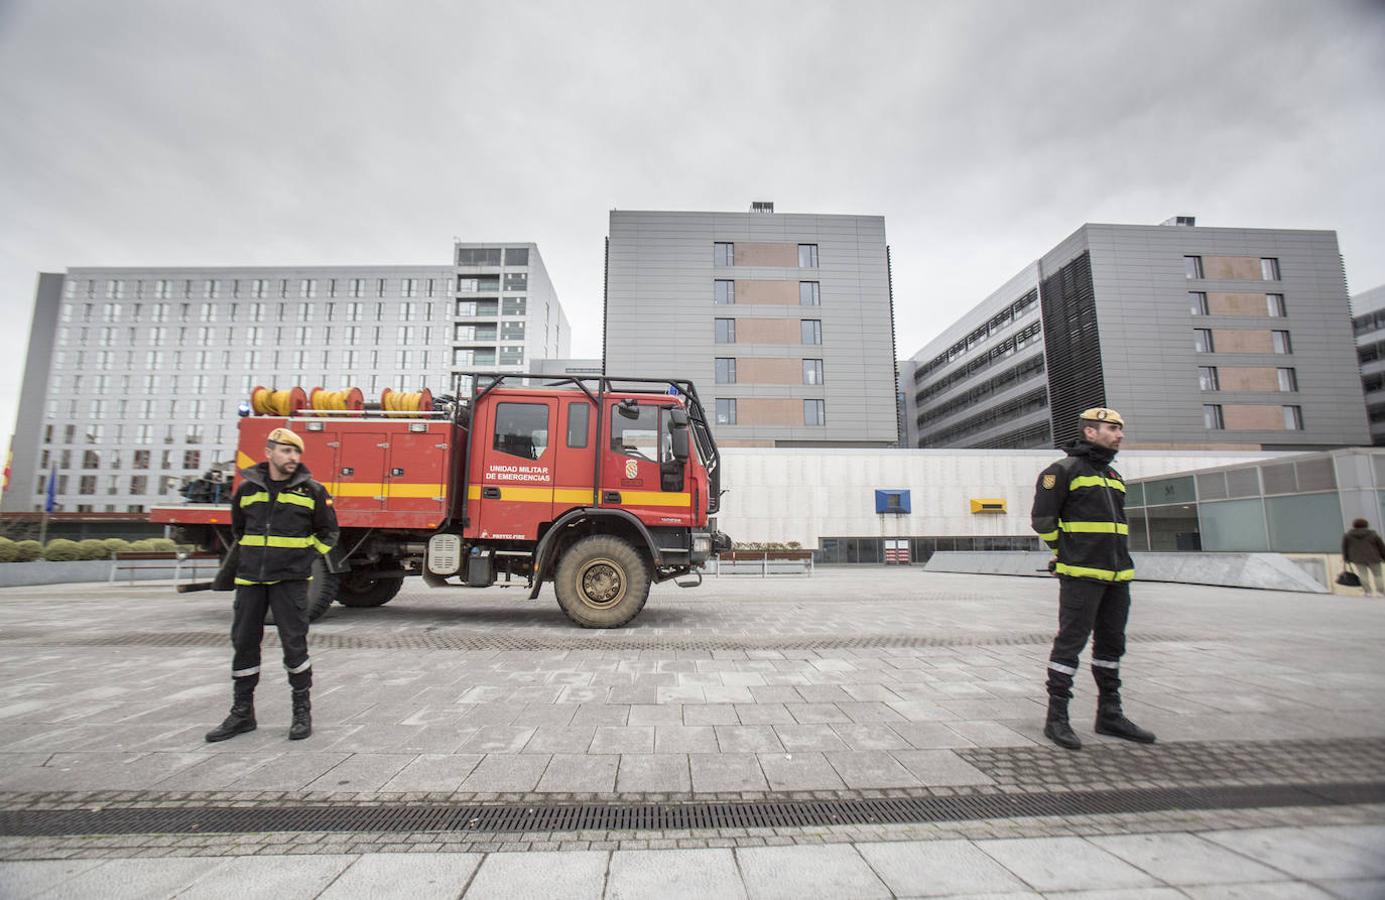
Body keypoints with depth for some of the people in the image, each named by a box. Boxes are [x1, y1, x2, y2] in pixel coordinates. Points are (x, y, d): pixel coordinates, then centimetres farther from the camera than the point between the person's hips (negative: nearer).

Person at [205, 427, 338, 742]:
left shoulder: (311, 491, -2)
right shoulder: (247, 488, 6)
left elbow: (328, 532, 8)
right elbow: (238, 528, 23)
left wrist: (304, 557, 2)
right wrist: (251, 556, 13)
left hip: (290, 579, -3)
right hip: (250, 579, 4)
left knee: (294, 643, -1)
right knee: (244, 642, 9)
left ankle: (302, 710, 12)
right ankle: (242, 713, 23)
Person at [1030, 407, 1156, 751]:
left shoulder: (1114, 477, 18)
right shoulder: (1064, 470, -6)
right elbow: (1042, 519, -8)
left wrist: (1119, 559, 17)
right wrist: (1066, 553, 0)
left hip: (1116, 574, 8)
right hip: (1081, 575, -8)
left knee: (1111, 643, 13)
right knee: (1071, 641, -6)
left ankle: (1109, 715, 25)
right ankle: (1056, 719, 0)